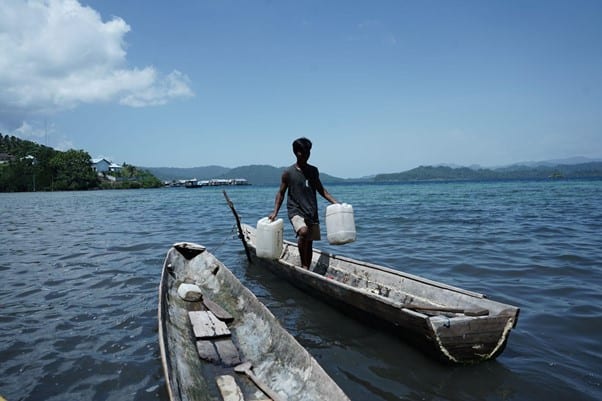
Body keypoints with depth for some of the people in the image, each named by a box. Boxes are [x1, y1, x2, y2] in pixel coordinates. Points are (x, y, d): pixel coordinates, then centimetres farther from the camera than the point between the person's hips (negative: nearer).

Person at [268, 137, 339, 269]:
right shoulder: (288, 173, -3)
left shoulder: (314, 171, 9)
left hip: (312, 213, 5)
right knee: (303, 231, -30)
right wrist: (275, 212, -8)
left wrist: (335, 202, 8)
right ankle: (304, 266, -18)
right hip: (296, 212, -5)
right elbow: (281, 193, 2)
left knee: (309, 243, 7)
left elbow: (320, 189, 19)